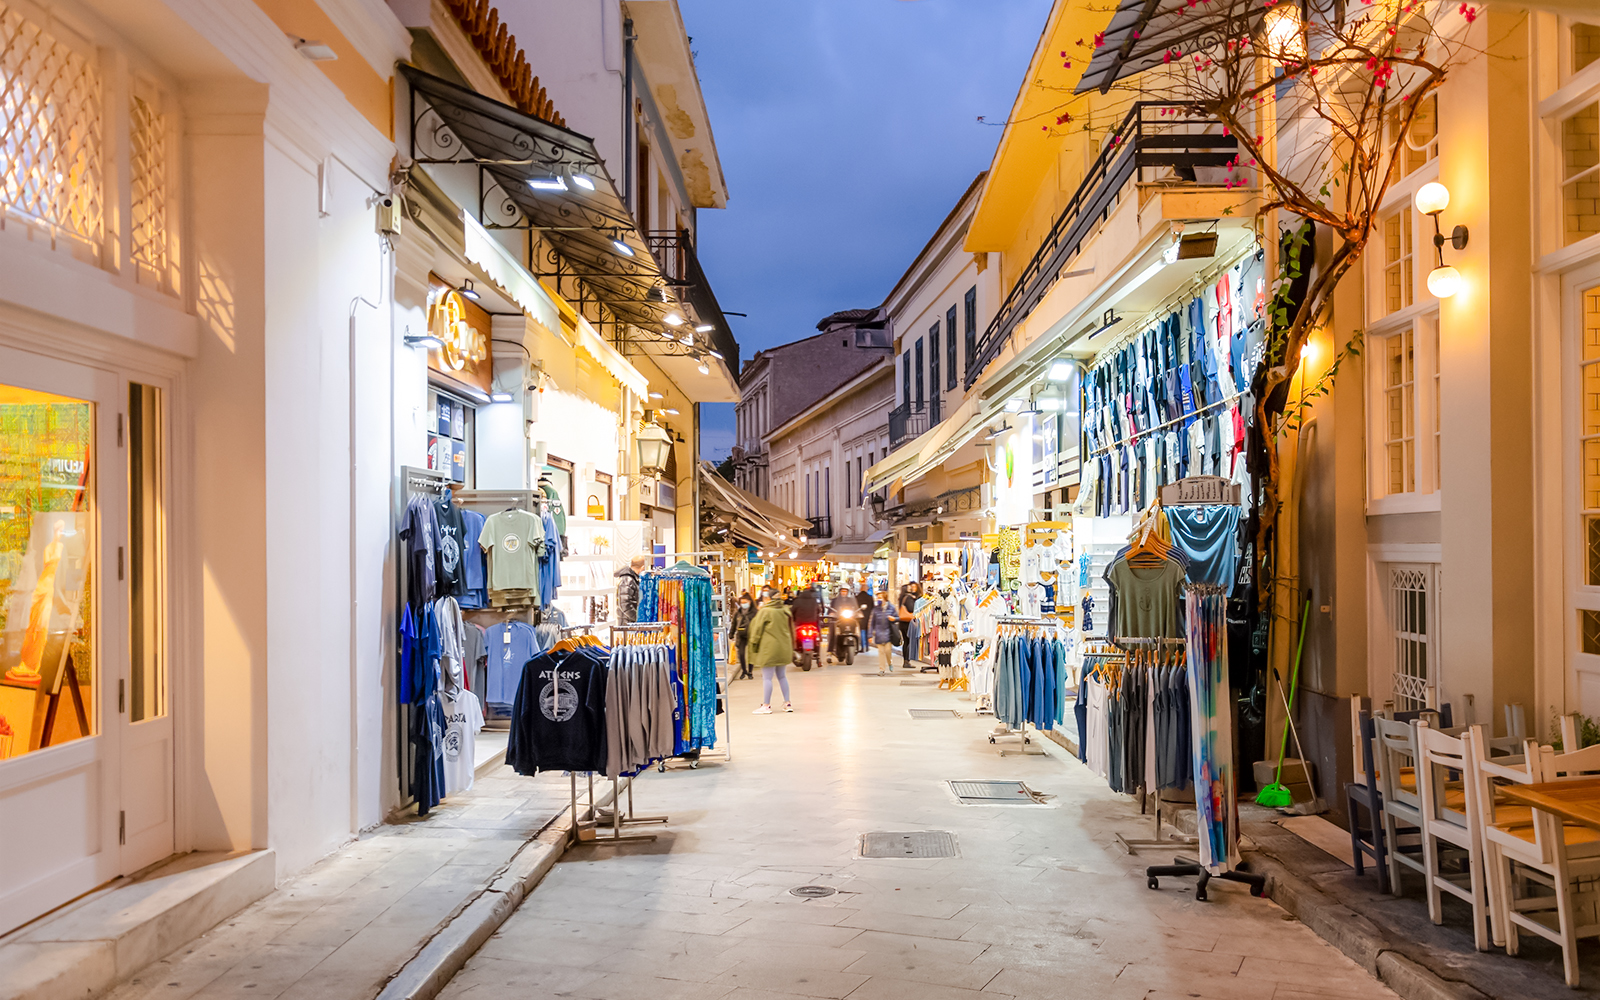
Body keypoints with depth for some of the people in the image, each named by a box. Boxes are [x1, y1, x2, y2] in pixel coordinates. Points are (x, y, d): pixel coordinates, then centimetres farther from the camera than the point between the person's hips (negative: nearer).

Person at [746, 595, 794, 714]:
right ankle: (787, 703, 16)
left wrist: (754, 643, 0)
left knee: (767, 677, -2)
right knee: (782, 676, 15)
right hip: (784, 648, 7)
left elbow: (757, 629, -9)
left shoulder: (764, 612, -11)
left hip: (769, 648, -7)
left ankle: (766, 705, 0)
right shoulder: (784, 611, 7)